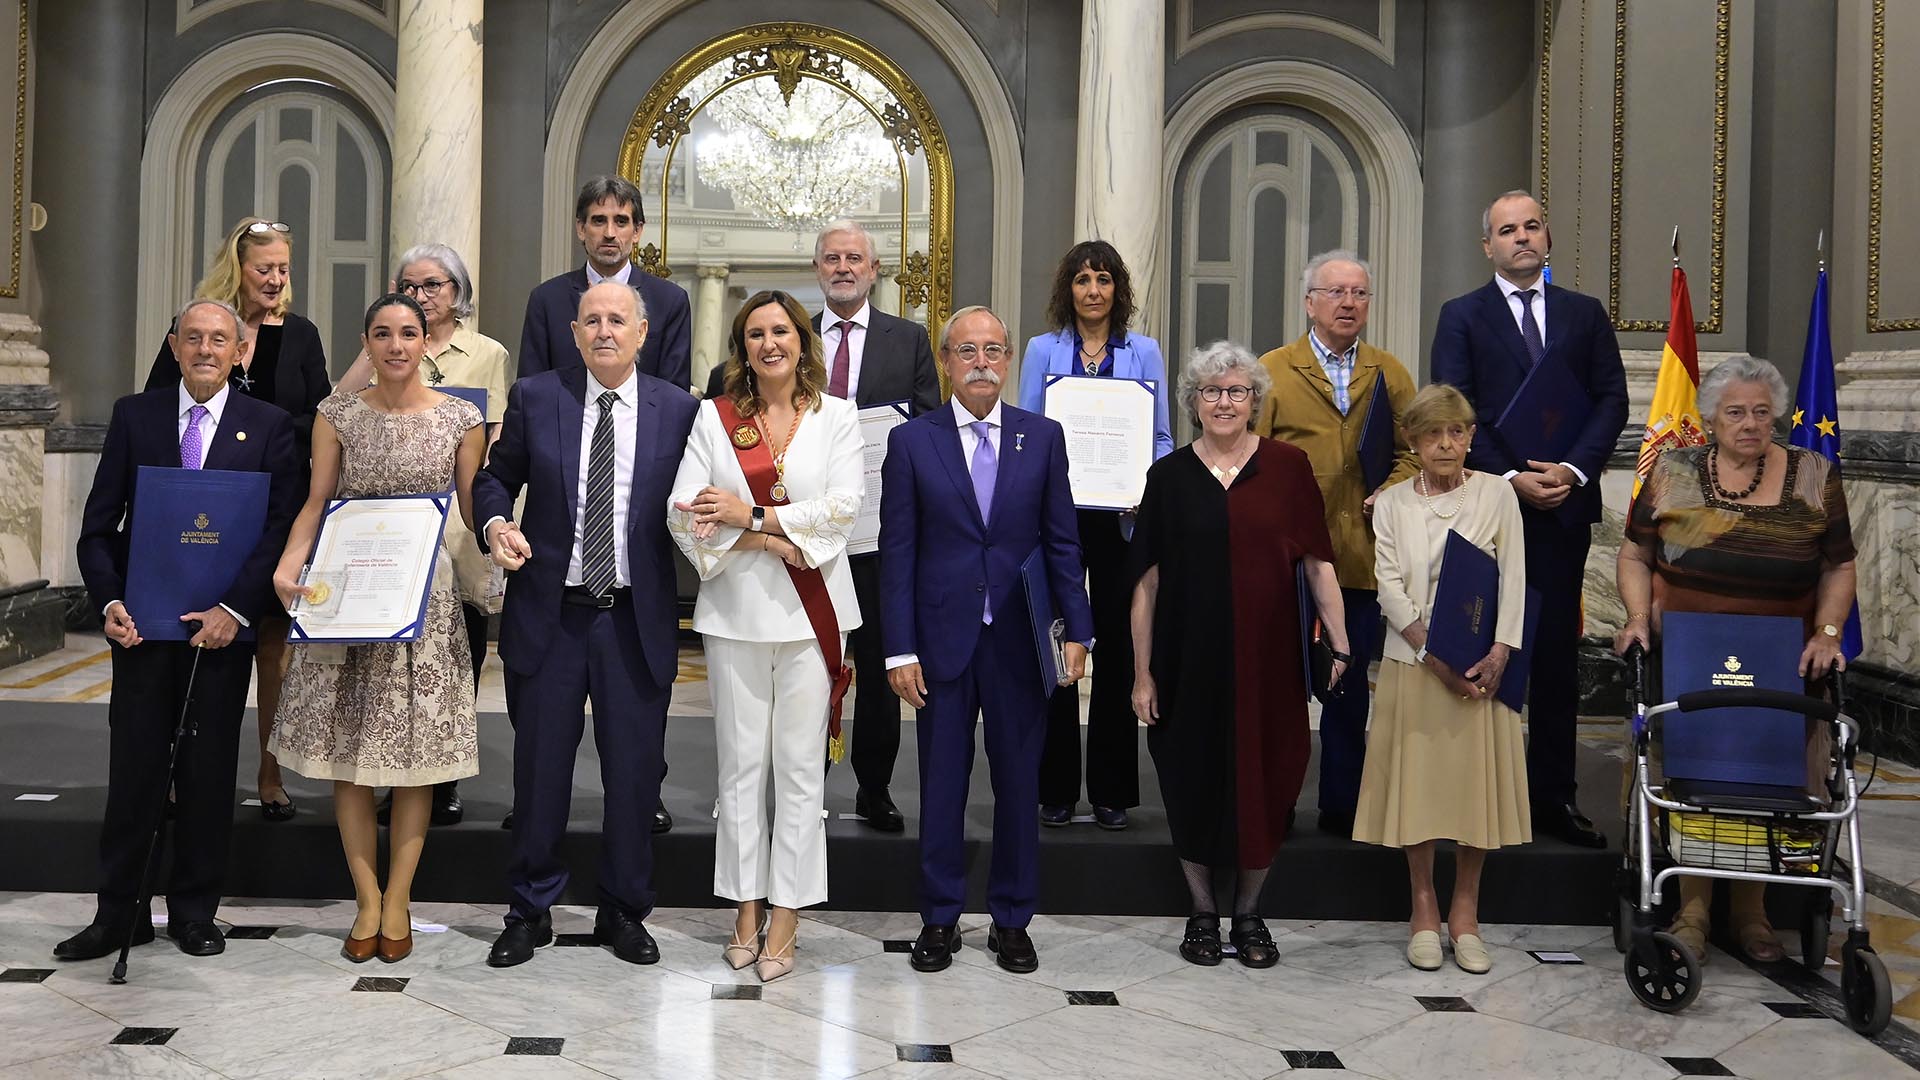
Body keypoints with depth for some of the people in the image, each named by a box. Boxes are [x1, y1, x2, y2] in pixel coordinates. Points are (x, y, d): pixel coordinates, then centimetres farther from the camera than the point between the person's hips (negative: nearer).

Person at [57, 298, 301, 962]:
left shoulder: (269, 426, 1)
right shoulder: (134, 416, 6)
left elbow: (281, 530, -5)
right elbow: (98, 525, 5)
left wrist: (236, 610, -14)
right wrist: (109, 602, -9)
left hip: (222, 626, -1)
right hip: (142, 624, 1)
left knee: (209, 774, 7)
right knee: (133, 771, 5)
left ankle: (194, 912, 20)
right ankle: (119, 914, 15)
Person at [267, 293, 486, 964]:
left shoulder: (460, 419, 2)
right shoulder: (337, 415, 3)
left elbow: (474, 509, 6)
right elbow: (316, 503, 4)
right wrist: (288, 567, -11)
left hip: (426, 598, -1)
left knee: (416, 752, 2)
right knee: (348, 753, 3)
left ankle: (398, 900, 14)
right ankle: (367, 900, 15)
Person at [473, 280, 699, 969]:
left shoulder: (679, 410, 2)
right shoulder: (534, 398, 3)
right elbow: (496, 477, 11)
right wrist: (495, 523, -9)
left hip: (637, 622, 0)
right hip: (549, 616, 0)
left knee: (635, 774, 7)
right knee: (539, 772, 9)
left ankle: (623, 912, 24)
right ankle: (531, 912, 25)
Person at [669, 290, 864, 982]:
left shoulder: (836, 416, 6)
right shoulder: (713, 418, 7)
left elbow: (844, 505, -7)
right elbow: (684, 514, -3)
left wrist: (751, 516, -12)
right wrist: (774, 542, -13)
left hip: (811, 611, -1)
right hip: (736, 610, 1)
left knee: (800, 766, 0)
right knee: (741, 763, 6)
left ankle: (785, 918, 8)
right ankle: (746, 910, 16)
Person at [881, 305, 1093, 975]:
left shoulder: (1042, 437, 5)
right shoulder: (912, 441, 1)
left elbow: (1061, 542, 6)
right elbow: (897, 551, -1)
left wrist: (1077, 630, -2)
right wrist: (900, 649, -5)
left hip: (1020, 641, 1)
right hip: (943, 639, -1)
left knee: (1019, 783, 8)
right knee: (941, 785, 7)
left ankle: (1012, 920, 22)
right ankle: (939, 920, 21)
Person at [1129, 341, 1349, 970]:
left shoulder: (1287, 467, 1)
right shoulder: (1169, 476, 3)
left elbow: (1318, 564, -1)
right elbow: (1147, 580, 2)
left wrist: (1339, 643, -9)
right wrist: (1143, 672, -1)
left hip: (1267, 656, 0)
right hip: (1188, 657, 0)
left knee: (1264, 779, 7)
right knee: (1194, 780, 8)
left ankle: (1249, 913, 24)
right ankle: (1202, 912, 24)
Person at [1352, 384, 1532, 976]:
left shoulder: (1496, 494, 3)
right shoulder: (1391, 503, 4)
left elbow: (1514, 579, -1)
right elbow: (1390, 587, -3)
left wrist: (1498, 655, -13)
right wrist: (1434, 656, -14)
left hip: (1483, 665, 0)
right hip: (1414, 661, 0)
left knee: (1479, 779, 2)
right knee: (1417, 783, 2)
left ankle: (1465, 914, 13)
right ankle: (1424, 911, 14)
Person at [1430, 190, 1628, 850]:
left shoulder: (1585, 314, 13)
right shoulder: (1462, 317, 5)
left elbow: (1611, 400, 6)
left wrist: (1575, 468, -10)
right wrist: (1511, 478, -13)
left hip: (1564, 503, 2)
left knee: (1557, 652, 4)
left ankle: (1553, 796, 10)